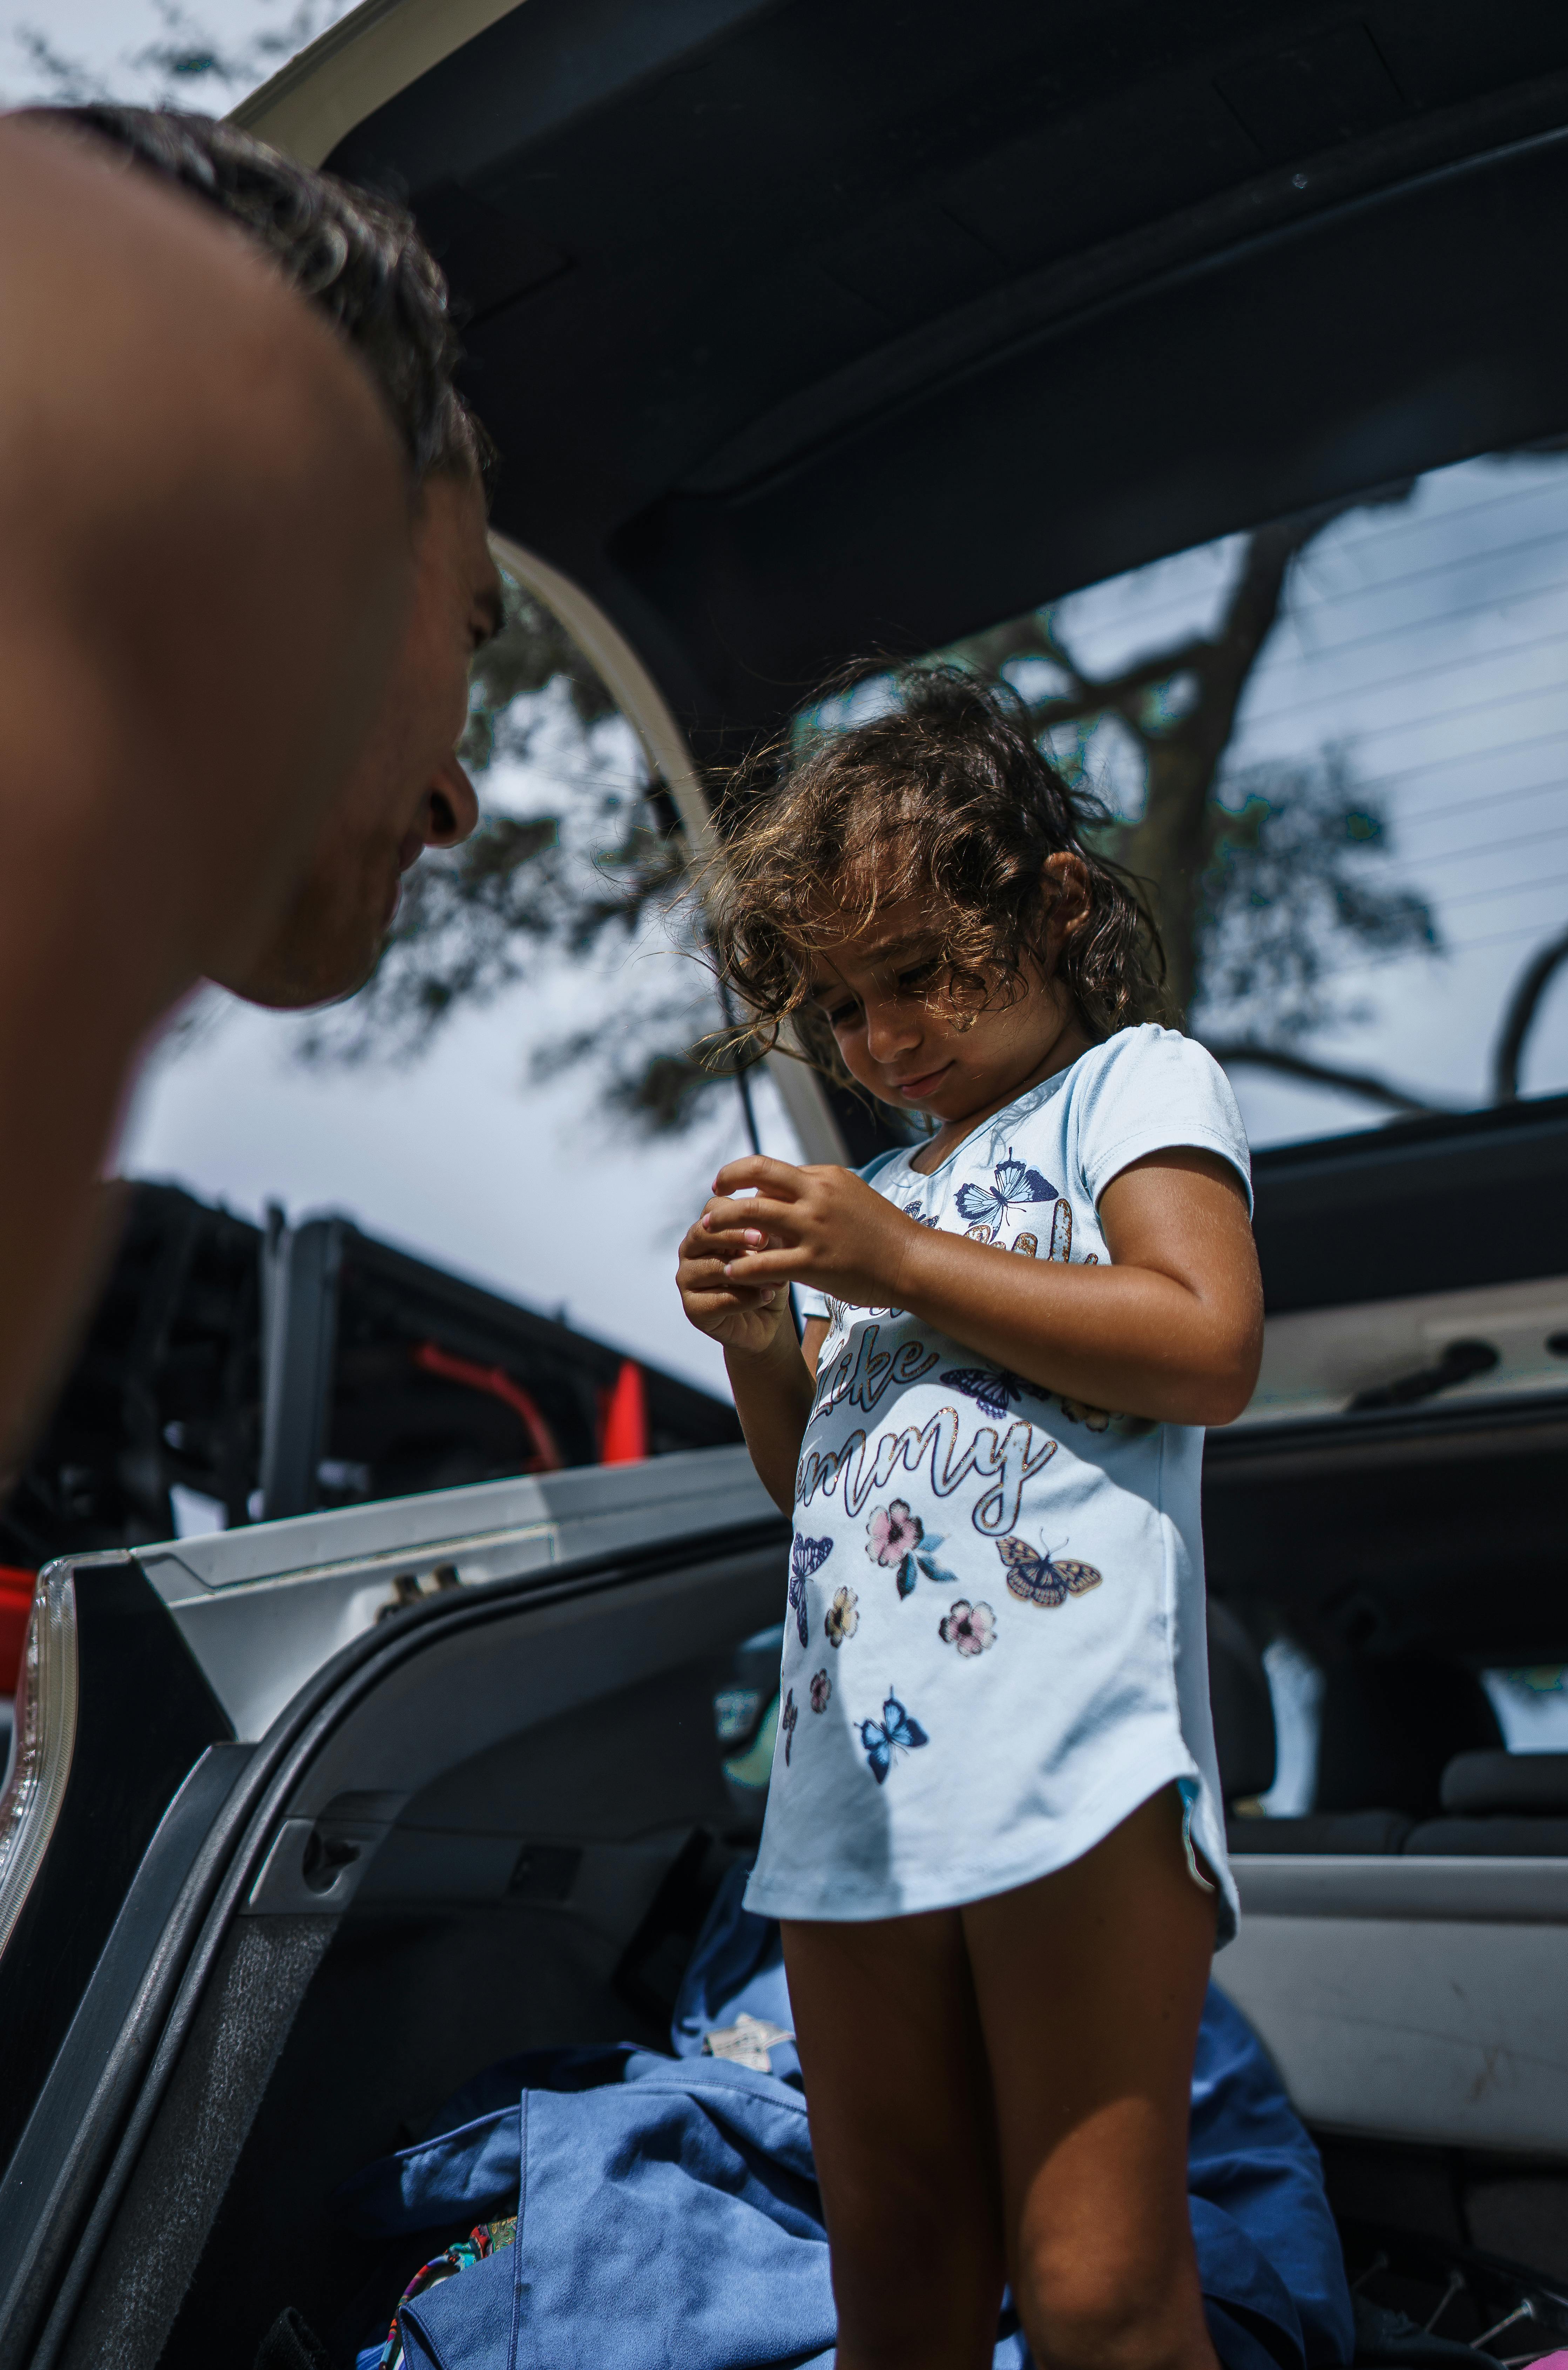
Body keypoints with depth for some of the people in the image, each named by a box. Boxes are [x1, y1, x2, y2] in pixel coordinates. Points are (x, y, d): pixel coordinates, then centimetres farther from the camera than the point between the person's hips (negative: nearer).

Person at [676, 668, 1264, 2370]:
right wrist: (760, 1348, 6)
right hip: (855, 1789, 7)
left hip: (1071, 1769, -7)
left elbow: (1208, 1348, -12)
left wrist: (902, 1265, -9)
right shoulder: (893, 1186, 25)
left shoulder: (1136, 1081, 6)